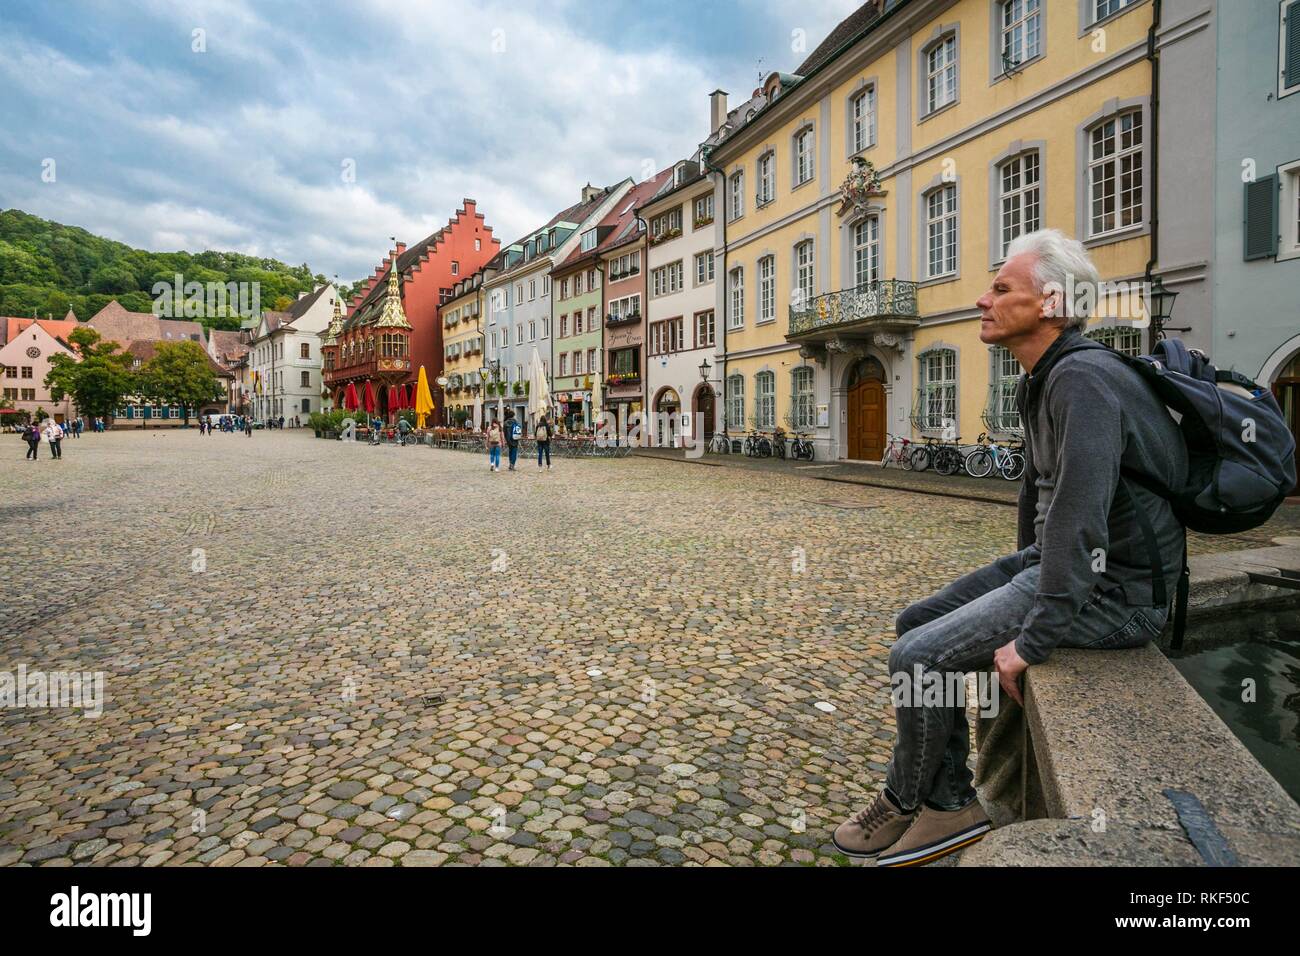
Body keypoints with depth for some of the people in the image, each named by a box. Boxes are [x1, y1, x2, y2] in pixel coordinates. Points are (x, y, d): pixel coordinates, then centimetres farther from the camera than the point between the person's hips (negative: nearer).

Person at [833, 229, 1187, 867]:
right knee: (917, 623, 6)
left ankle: (904, 801, 12)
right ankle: (949, 806, 12)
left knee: (918, 657, -16)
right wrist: (1024, 574, 24)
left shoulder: (1082, 378, -23)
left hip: (1115, 589, -10)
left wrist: (1033, 639, -25)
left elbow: (1080, 520, -29)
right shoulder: (1042, 381, 11)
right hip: (1051, 559, 10)